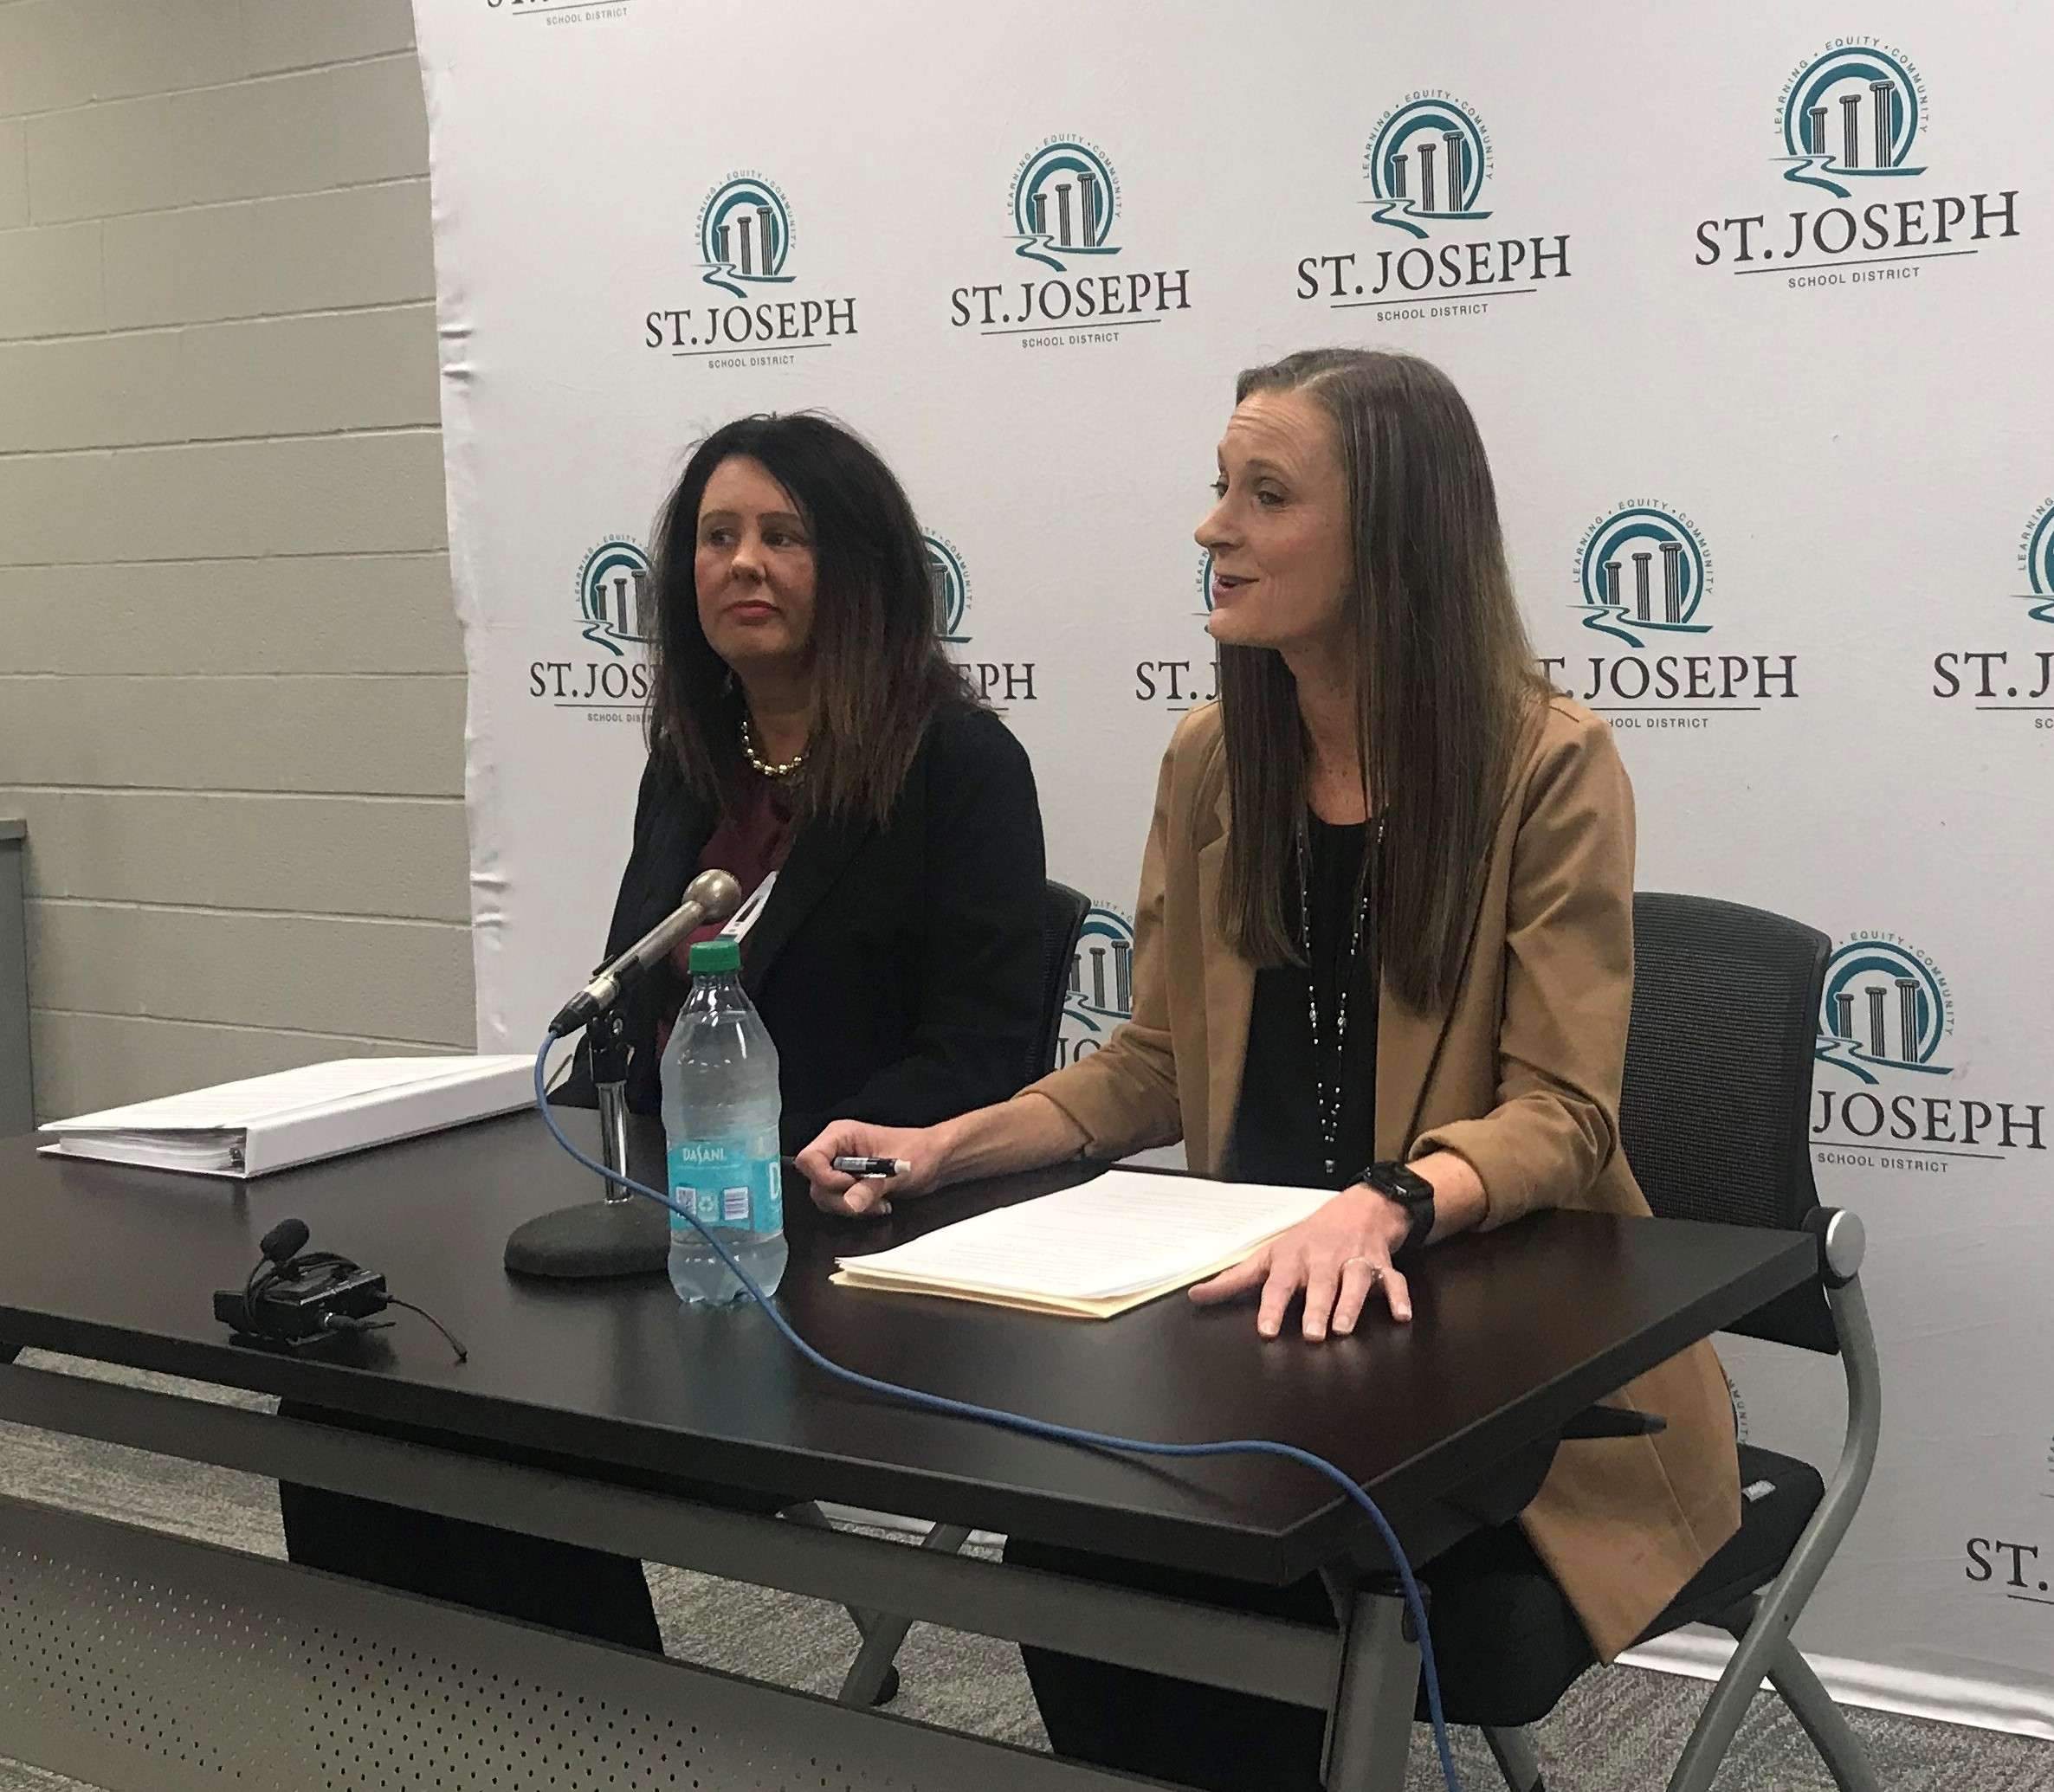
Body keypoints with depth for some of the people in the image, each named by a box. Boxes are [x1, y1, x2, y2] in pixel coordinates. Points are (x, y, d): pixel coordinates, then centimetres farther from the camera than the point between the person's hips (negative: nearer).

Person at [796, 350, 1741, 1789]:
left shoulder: (1547, 764, -13)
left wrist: (1382, 1209, -36)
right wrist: (952, 1144, -5)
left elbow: (1559, 1112, -16)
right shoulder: (1211, 762, 5)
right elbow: (1160, 1064, 11)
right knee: (1065, 1560, -19)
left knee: (1250, 1592, -26)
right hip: (1272, 1314, 5)